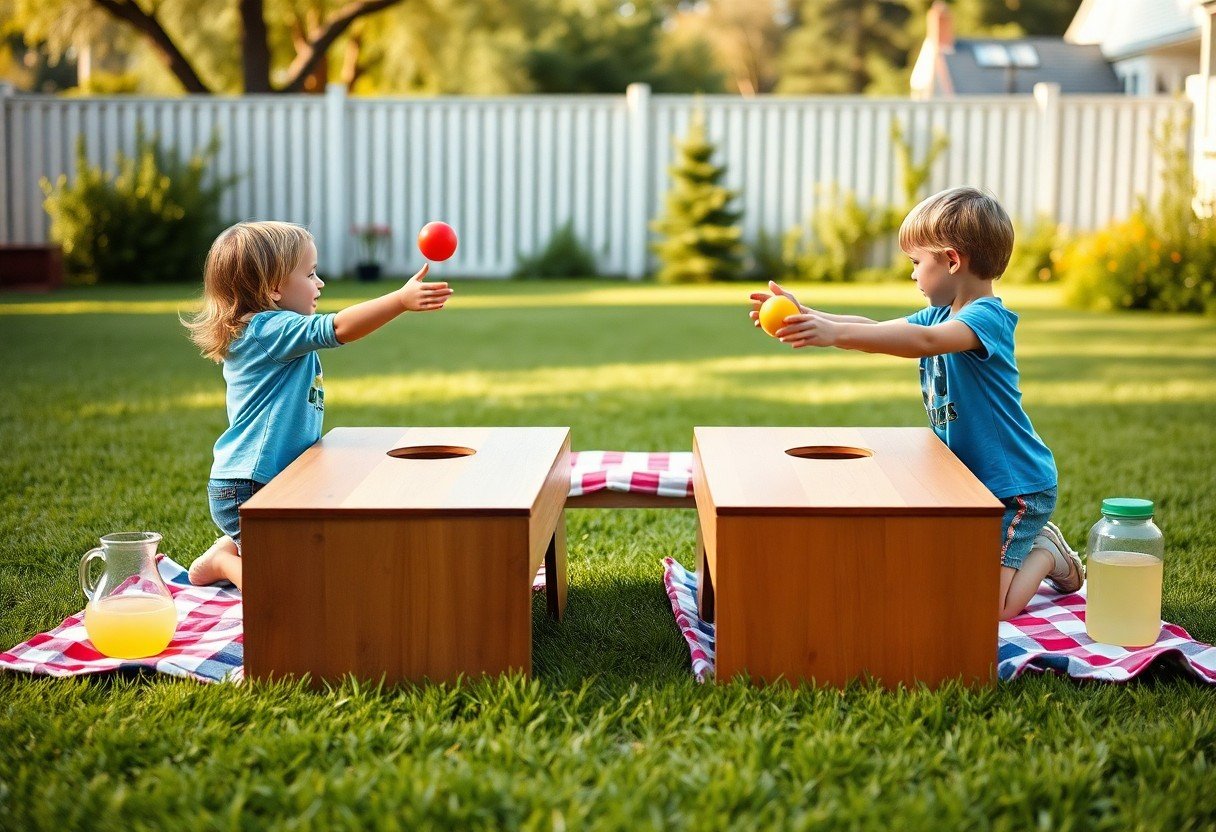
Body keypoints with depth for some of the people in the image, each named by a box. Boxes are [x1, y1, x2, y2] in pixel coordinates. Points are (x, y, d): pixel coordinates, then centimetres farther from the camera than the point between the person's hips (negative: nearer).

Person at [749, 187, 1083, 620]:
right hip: (971, 481, 9)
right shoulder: (940, 315, 9)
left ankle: (1046, 554, 12)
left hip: (1016, 487, -9)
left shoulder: (988, 318, -21)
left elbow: (924, 341, -39)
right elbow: (877, 332, 10)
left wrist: (837, 333, -48)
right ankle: (1031, 541, 26)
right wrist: (808, 316, -3)